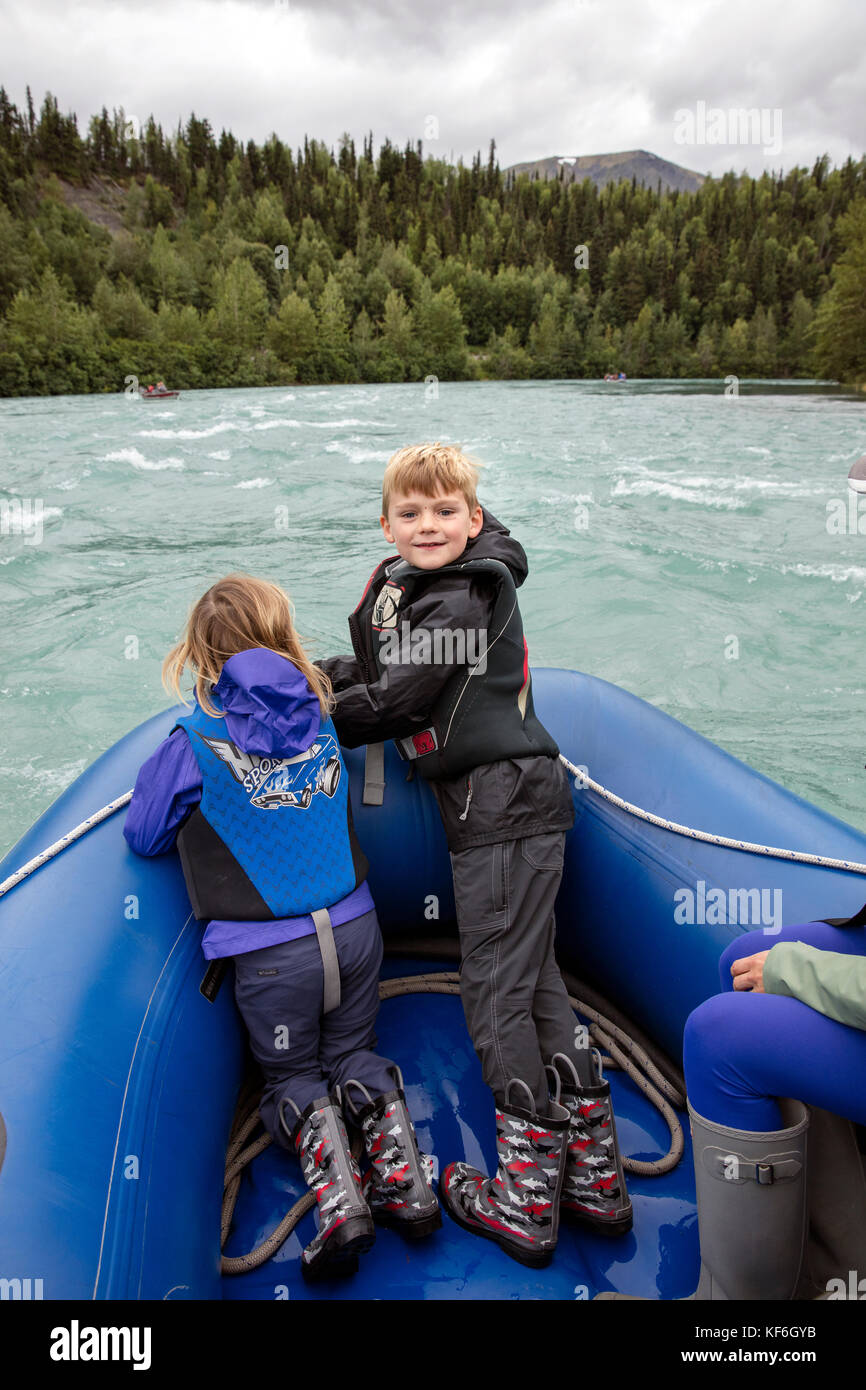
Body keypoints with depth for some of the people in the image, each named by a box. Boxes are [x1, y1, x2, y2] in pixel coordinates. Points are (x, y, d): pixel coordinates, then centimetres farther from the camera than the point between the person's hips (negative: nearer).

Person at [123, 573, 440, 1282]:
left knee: (294, 1077, 20)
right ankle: (406, 1183, 9)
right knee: (354, 1056, 25)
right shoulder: (319, 717, 2)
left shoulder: (193, 743, -11)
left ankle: (339, 1202, 1)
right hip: (355, 929, 4)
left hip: (271, 955, -3)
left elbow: (143, 836, 1)